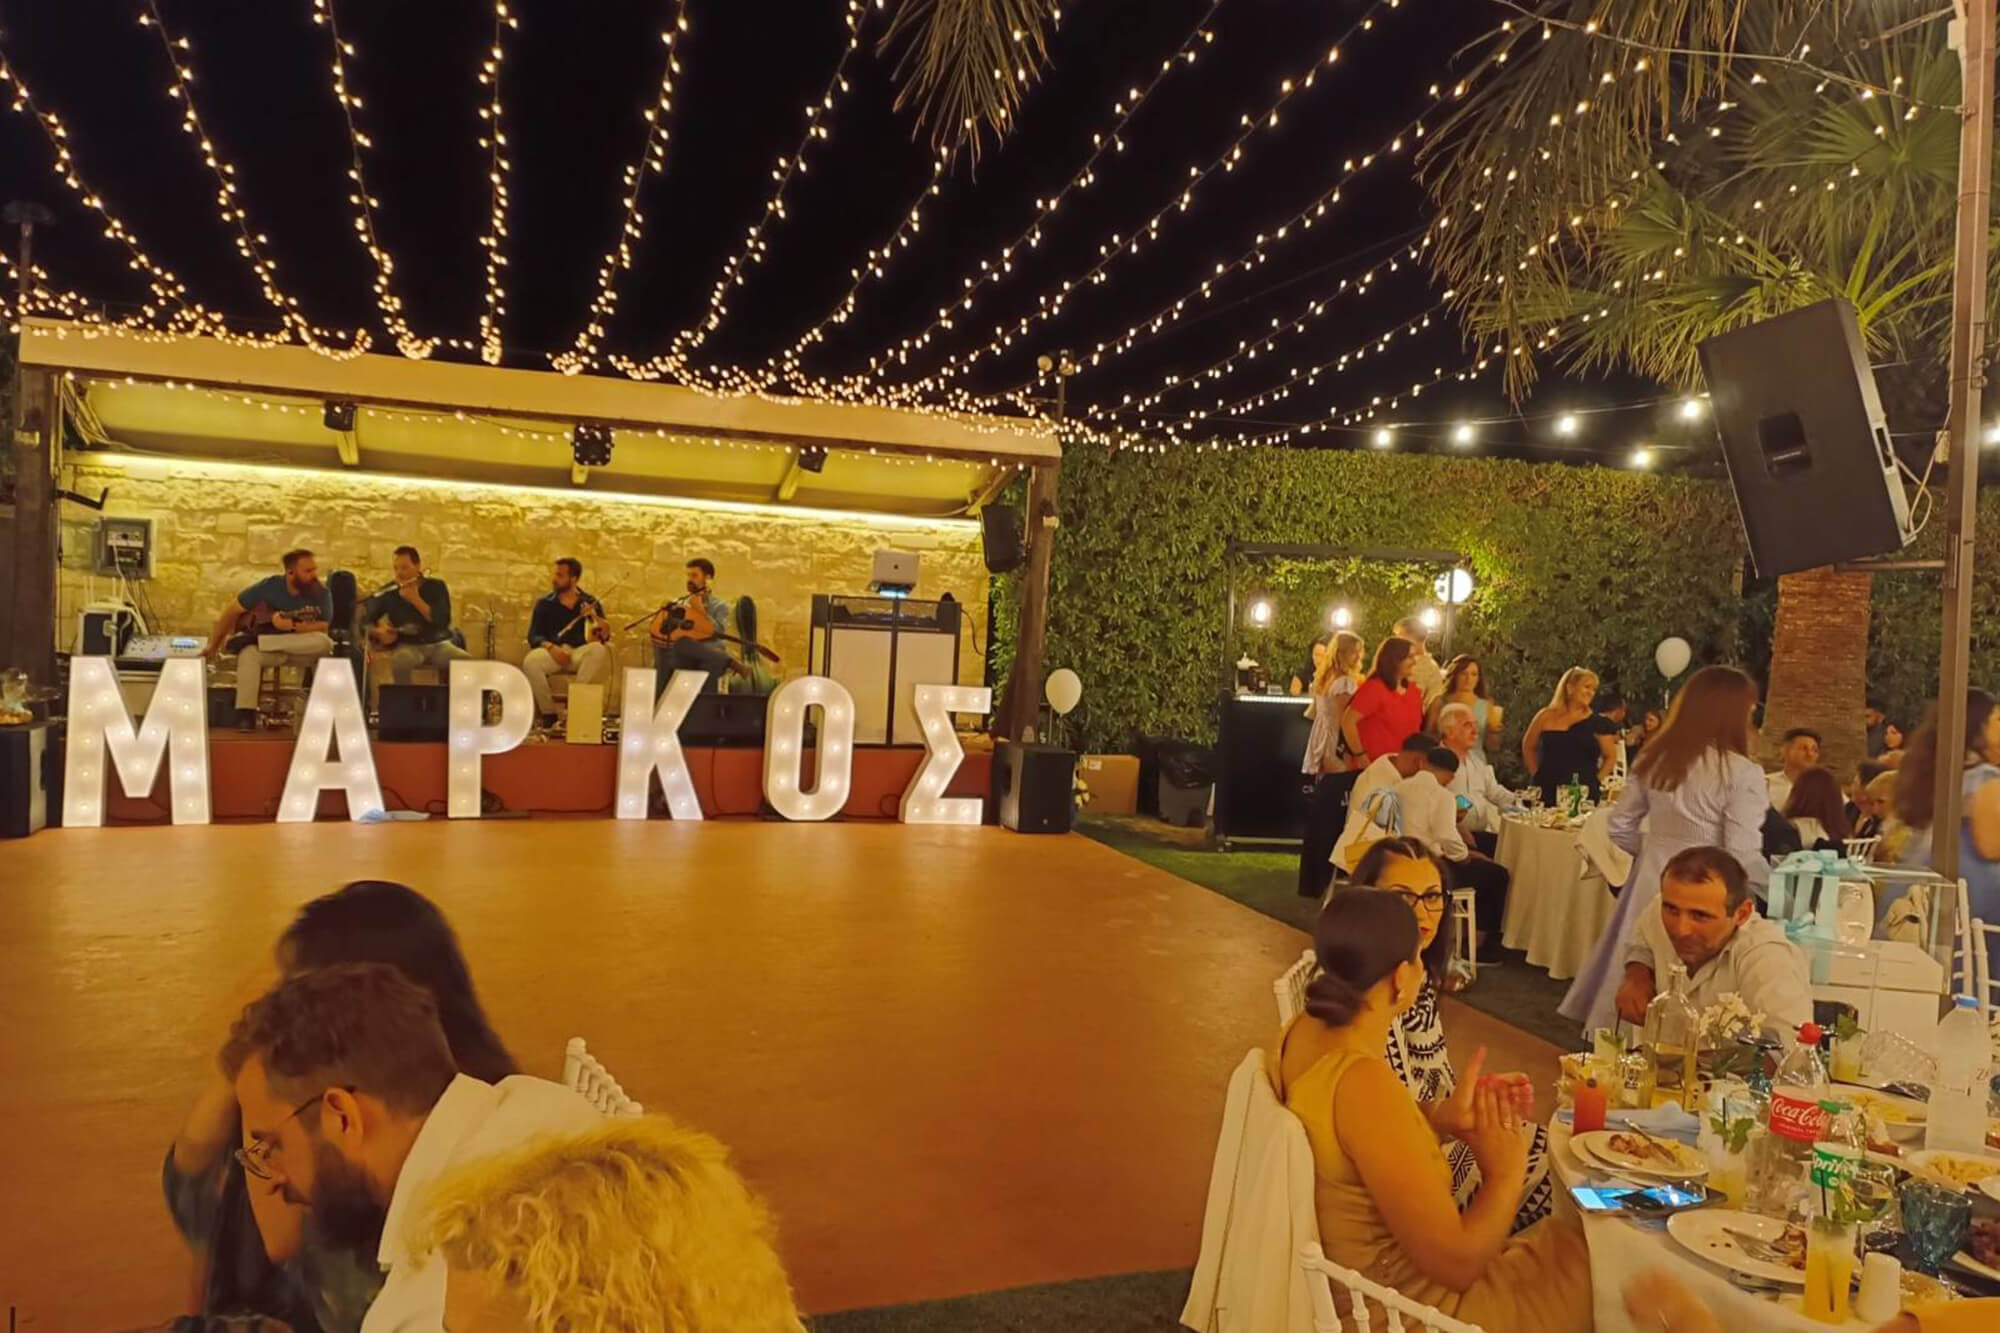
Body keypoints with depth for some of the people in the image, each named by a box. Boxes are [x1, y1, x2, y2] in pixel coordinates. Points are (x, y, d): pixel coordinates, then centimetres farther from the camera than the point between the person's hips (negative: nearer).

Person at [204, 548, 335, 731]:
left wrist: (292, 626, -29)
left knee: (324, 643, -33)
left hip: (302, 650, 0)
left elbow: (324, 627, -14)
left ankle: (255, 637, -22)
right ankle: (245, 715, -32)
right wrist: (213, 645, -5)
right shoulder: (269, 586, -12)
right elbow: (232, 610, -6)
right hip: (269, 650, 0)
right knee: (248, 653, -33)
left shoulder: (322, 592, -12)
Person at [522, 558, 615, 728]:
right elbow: (533, 636, 3)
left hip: (580, 653, -1)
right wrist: (551, 648, -17)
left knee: (598, 650, -33)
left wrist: (596, 617, -22)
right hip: (552, 652, 1)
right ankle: (548, 713, -17)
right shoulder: (545, 603, 10)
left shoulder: (590, 603, 8)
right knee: (531, 661, -32)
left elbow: (606, 636, -2)